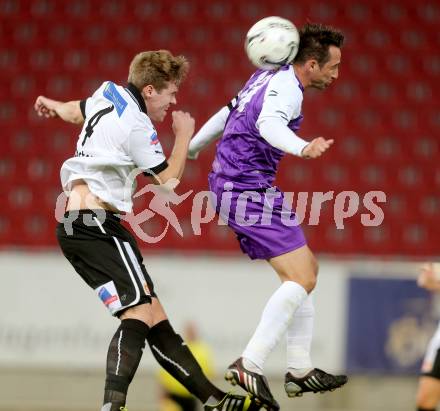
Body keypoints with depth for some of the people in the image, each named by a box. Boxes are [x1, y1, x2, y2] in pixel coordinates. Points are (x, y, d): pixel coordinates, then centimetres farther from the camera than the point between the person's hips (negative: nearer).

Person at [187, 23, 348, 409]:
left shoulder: (268, 76, 15)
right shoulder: (286, 85, -15)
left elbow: (226, 114, 28)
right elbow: (268, 123, -37)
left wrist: (190, 149, 43)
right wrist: (303, 148, -57)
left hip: (232, 185, 11)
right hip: (249, 190, -11)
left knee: (306, 270, 15)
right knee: (301, 279, -15)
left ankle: (300, 370, 15)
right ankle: (250, 365, -20)